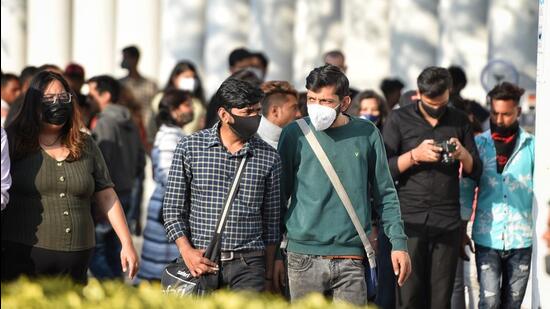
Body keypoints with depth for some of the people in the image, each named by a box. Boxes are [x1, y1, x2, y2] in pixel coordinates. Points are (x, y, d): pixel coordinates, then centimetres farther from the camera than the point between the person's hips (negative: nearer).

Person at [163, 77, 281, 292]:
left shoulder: (269, 157, 6)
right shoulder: (189, 147, 2)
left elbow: (271, 222, 12)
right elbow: (172, 209, 4)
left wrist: (268, 277, 12)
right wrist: (187, 252, -9)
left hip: (247, 266, 0)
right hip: (201, 263, 0)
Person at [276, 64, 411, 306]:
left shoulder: (367, 134, 5)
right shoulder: (295, 134, 2)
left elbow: (385, 195, 12)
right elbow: (279, 196, 8)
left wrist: (399, 243, 5)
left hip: (351, 258, 0)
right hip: (304, 257, 0)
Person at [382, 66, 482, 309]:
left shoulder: (459, 121, 13)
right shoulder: (399, 119, 4)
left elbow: (476, 171, 12)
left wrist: (463, 155, -8)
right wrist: (415, 155, -16)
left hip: (448, 222, 2)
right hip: (410, 220, -2)